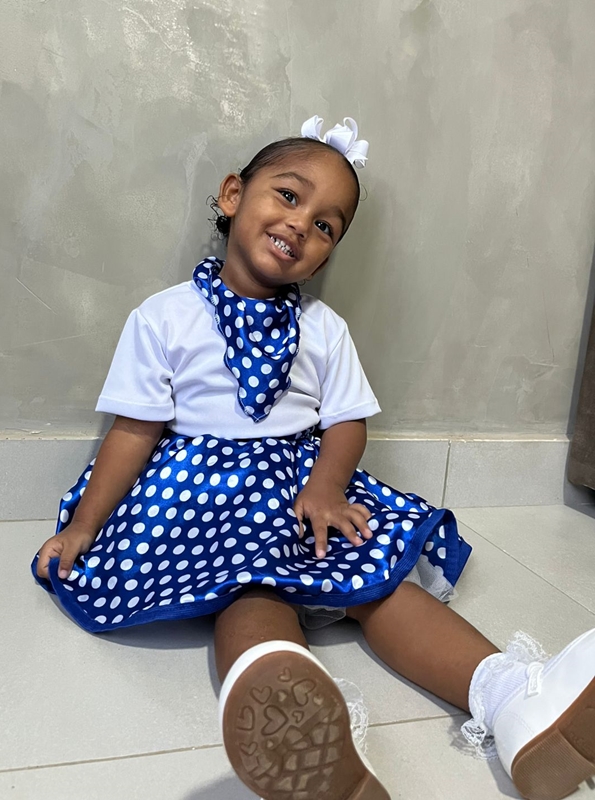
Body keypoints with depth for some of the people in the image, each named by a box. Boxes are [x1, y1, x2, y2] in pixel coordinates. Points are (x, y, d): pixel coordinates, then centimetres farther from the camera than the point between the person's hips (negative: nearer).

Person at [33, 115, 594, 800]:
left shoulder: (324, 329, 11)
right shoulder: (164, 316, 3)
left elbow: (347, 421, 5)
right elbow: (135, 431, 2)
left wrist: (326, 486, -16)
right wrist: (81, 528, -1)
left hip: (303, 484, 4)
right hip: (204, 488, -3)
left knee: (379, 573, -20)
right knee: (253, 589, -31)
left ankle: (512, 696, -30)